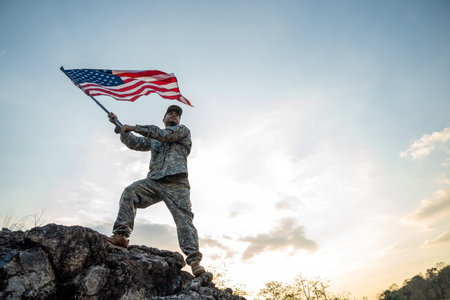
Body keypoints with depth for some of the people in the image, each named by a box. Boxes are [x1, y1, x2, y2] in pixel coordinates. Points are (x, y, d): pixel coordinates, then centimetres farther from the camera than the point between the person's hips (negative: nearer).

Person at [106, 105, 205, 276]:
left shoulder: (183, 130, 15)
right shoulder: (153, 140, 33)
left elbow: (164, 135, -1)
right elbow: (135, 143, 27)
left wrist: (134, 127, 2)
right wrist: (119, 126, 19)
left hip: (176, 183, -4)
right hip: (154, 181, 5)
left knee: (184, 217, -18)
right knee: (129, 192, -21)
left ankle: (194, 260, -23)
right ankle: (122, 236, -20)